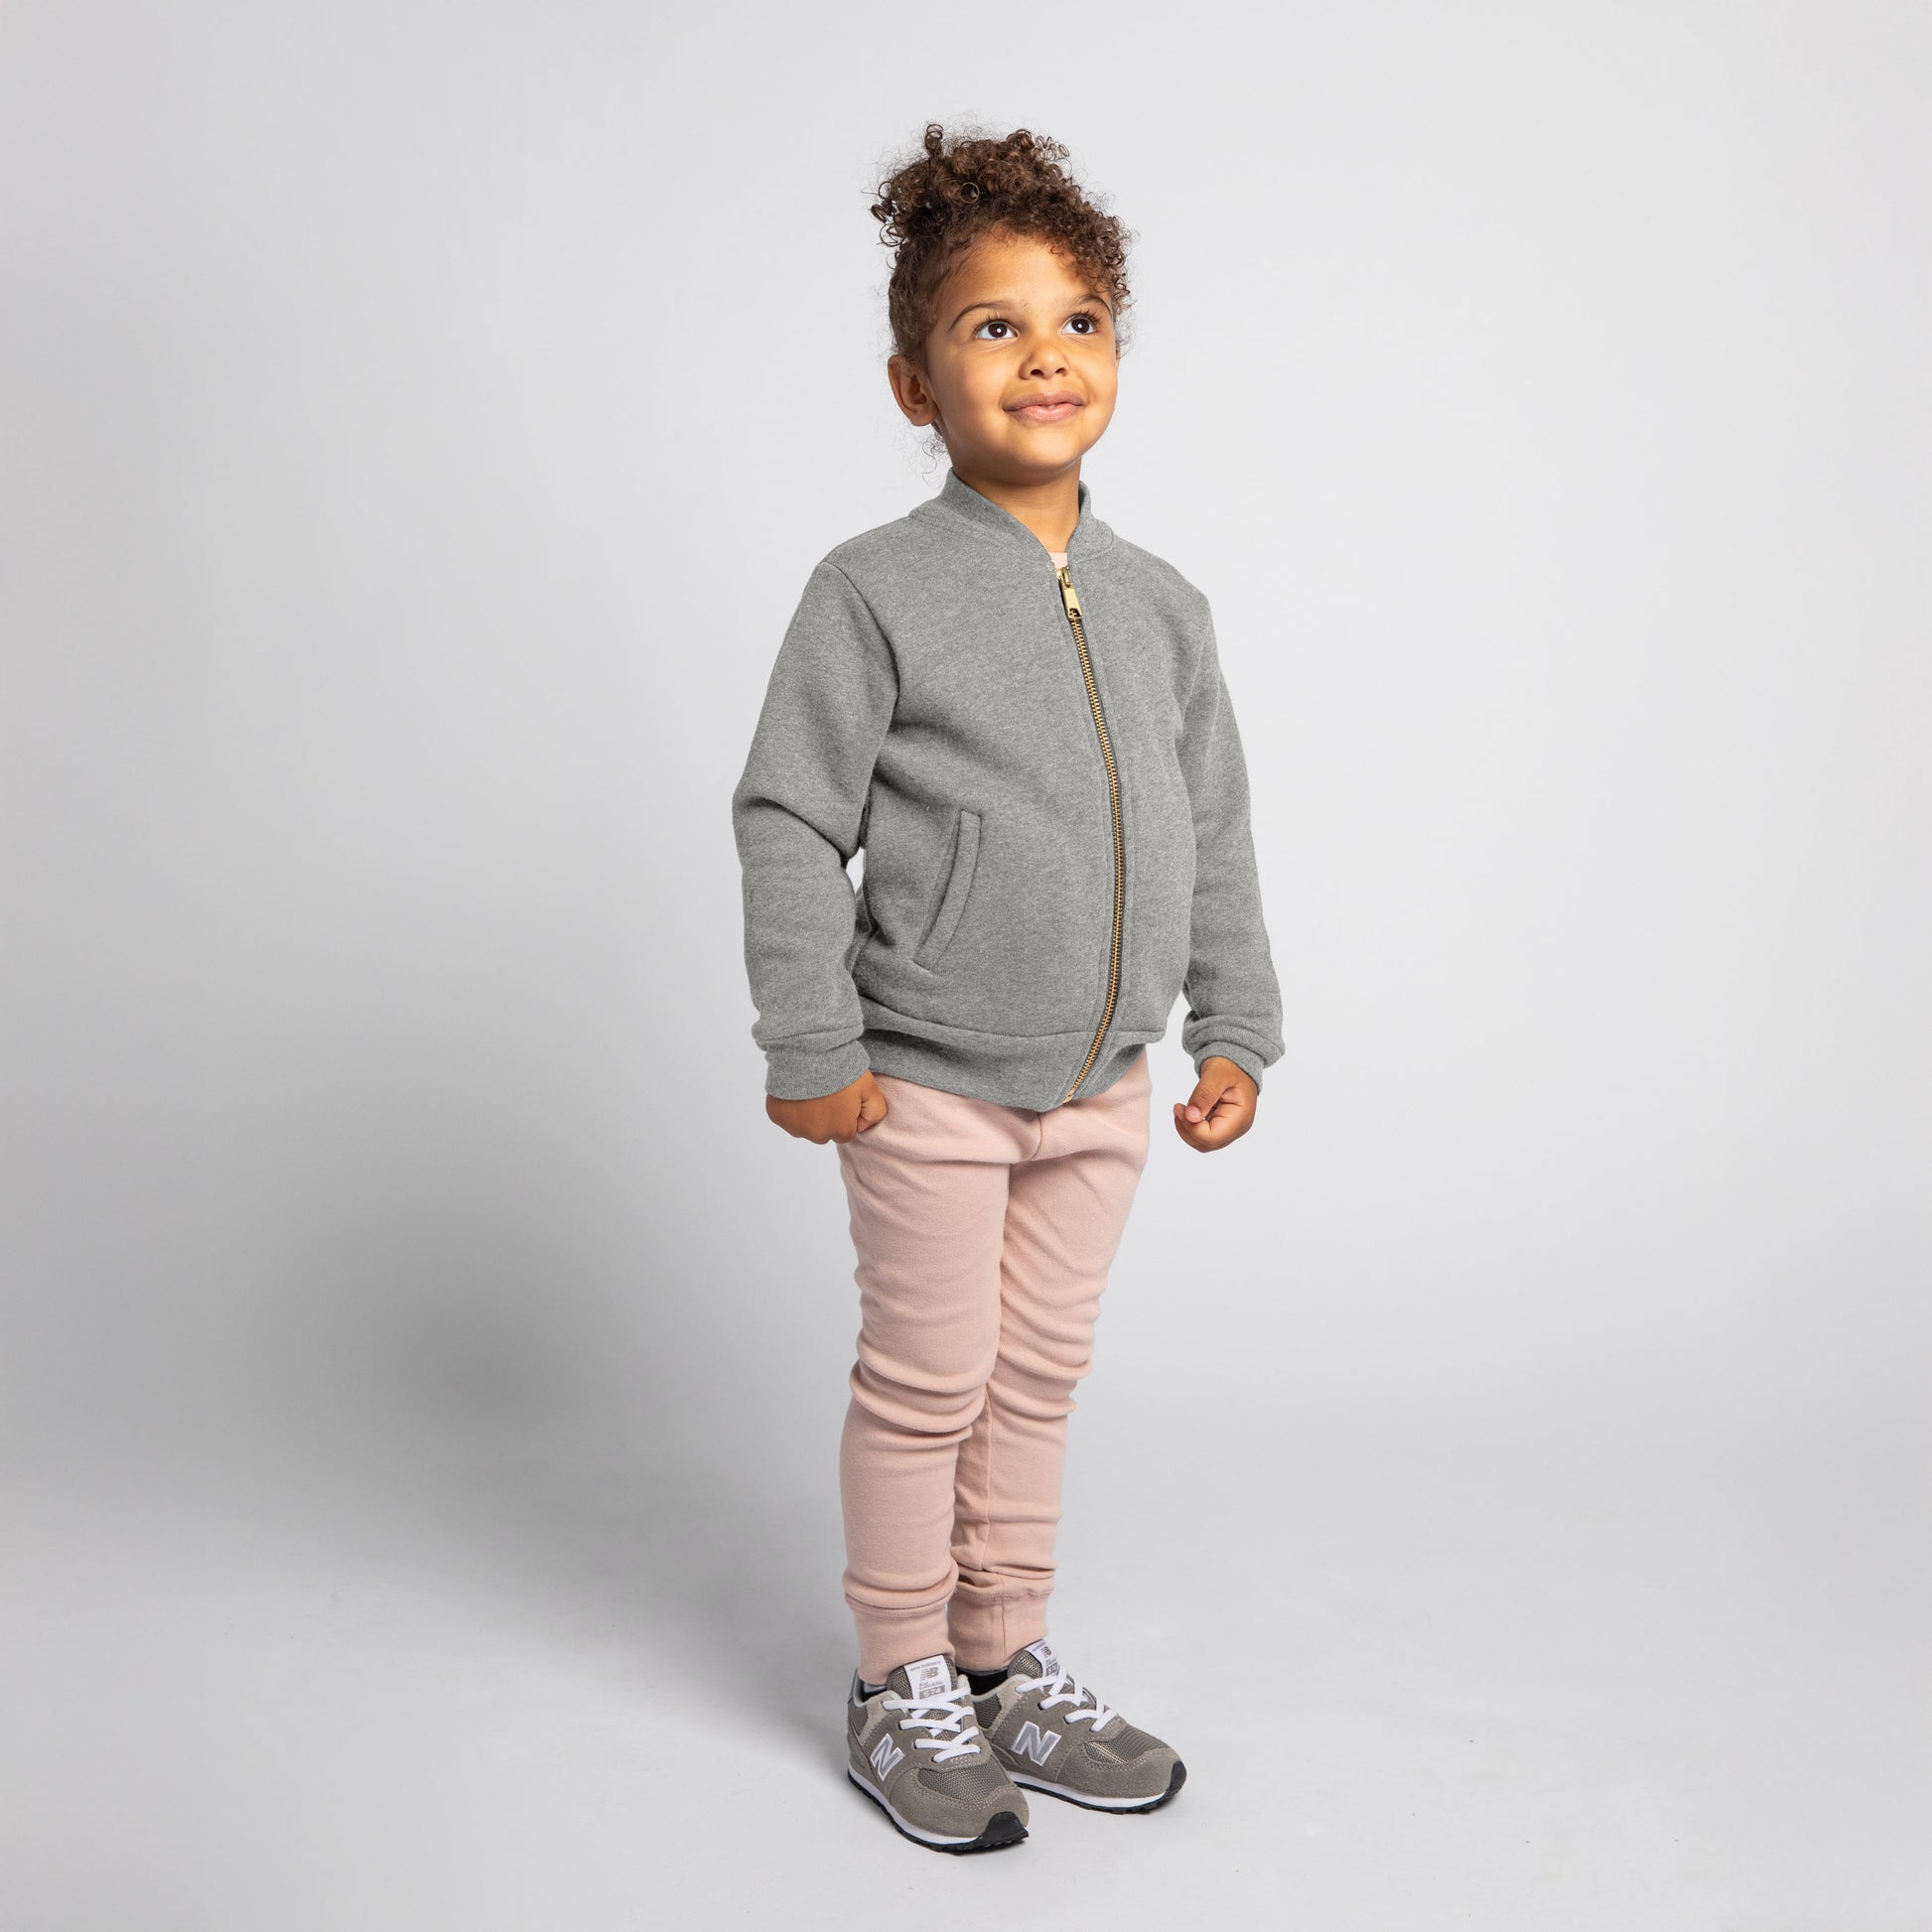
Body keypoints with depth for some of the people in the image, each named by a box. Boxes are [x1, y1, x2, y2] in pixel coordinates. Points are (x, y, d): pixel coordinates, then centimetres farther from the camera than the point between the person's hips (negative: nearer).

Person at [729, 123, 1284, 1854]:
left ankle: (1008, 1665, 33)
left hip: (1103, 1080, 5)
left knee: (1037, 1381, 16)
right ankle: (902, 1691, 26)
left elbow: (1214, 833, 11)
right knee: (928, 1383, 6)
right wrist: (810, 1049, -12)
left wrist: (1237, 1030, 8)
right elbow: (788, 822, -10)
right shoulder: (876, 592, -11)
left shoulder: (1160, 606, 6)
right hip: (931, 1082, -5)